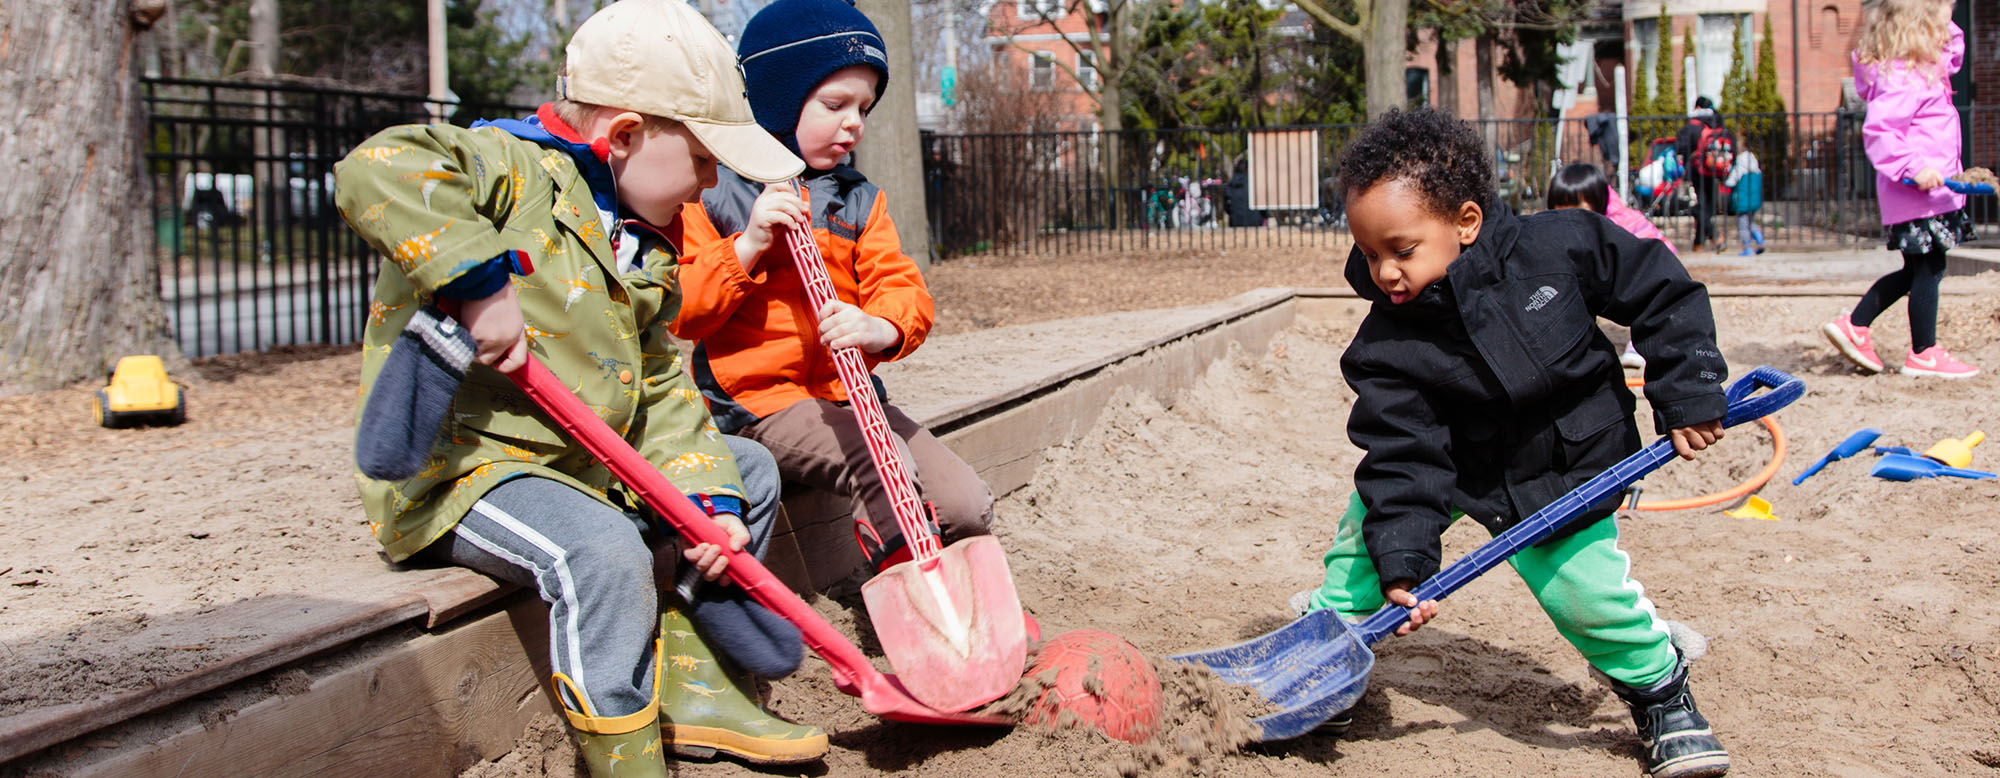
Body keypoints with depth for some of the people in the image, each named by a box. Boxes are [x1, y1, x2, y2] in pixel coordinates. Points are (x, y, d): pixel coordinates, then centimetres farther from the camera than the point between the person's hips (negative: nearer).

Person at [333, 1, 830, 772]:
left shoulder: (643, 254, 13)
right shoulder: (513, 168, -16)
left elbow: (663, 392, 12)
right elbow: (376, 169, -35)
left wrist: (708, 496, -2)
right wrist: (482, 280, -36)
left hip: (593, 462, 10)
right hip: (457, 470, -10)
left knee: (747, 472, 14)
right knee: (602, 550, -35)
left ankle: (689, 680, 14)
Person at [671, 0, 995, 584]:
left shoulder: (859, 199, 14)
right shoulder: (711, 192, -2)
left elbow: (902, 289, 3)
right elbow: (676, 314, -7)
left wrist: (881, 327, -22)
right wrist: (749, 246, -20)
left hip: (851, 395, 6)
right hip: (761, 400, -6)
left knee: (966, 506, -7)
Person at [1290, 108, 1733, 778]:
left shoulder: (1558, 247, -24)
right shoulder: (1387, 344, -21)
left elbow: (1665, 294, -11)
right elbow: (1405, 456, -20)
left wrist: (1688, 396, -13)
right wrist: (1402, 564, -29)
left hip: (1561, 475, -2)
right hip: (1455, 464, 2)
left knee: (1587, 593, -13)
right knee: (1374, 519, -10)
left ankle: (1664, 697, 15)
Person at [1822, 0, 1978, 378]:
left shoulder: (1926, 70, 13)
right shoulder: (1902, 80, -18)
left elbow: (1953, 51, 33)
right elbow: (1878, 132, -27)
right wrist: (1914, 167, -32)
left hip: (1932, 190, 10)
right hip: (1916, 192, -10)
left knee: (1916, 270, 16)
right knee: (1927, 269, -2)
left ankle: (1854, 326, 17)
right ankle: (1923, 354, 7)